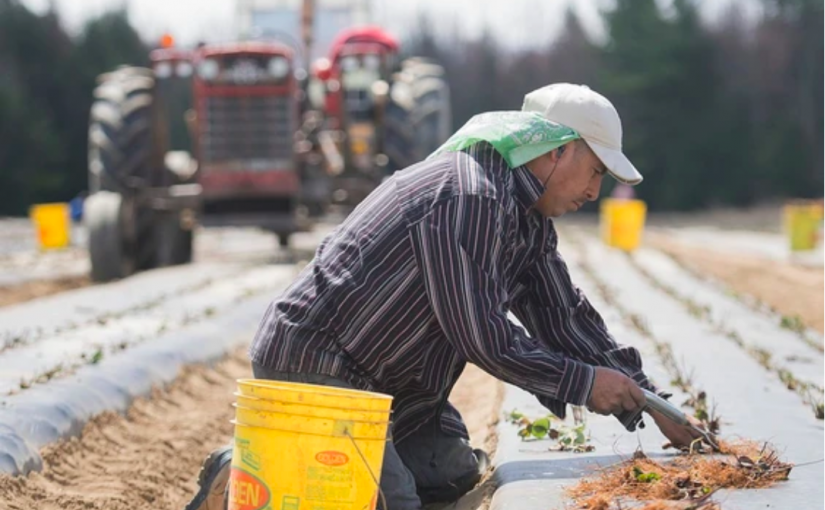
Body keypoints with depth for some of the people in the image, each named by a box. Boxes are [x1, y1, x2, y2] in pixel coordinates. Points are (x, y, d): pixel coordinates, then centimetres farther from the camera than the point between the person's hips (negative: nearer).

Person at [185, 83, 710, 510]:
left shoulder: (529, 219, 10)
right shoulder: (468, 199, -23)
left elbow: (564, 316, 14)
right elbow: (481, 336, -23)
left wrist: (651, 405, 11)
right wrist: (584, 383, -13)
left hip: (386, 381, 10)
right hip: (310, 363, -10)